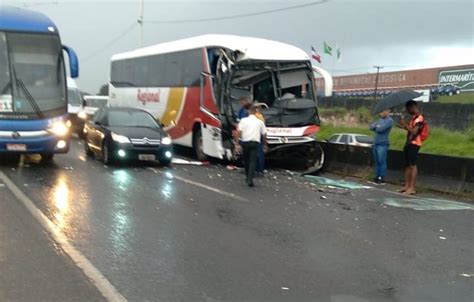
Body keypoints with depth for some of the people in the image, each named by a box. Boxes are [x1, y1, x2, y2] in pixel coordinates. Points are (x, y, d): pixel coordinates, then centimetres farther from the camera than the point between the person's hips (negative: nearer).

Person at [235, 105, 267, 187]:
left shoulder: (243, 120, 5)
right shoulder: (260, 122, 10)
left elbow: (239, 132, -6)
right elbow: (264, 135, 9)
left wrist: (237, 144, -5)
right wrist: (265, 144, 23)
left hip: (245, 142, 1)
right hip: (255, 142, -1)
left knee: (246, 160, 18)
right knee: (253, 161, -4)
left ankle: (248, 177, 31)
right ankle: (250, 179, -19)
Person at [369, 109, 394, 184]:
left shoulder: (389, 120, -8)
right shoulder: (381, 120, 18)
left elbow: (381, 128, -19)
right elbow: (371, 127, 13)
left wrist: (376, 126, 1)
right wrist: (377, 127, -5)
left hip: (383, 144, -8)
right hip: (376, 143, 8)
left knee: (382, 162, -6)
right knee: (377, 161, 10)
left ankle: (382, 179, -3)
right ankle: (377, 177, 16)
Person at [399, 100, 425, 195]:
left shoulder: (419, 118, -13)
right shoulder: (413, 117, 18)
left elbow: (414, 132, -22)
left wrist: (405, 124, -17)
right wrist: (404, 127, 14)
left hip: (414, 144, -10)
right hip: (409, 143, 10)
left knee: (412, 165, -11)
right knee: (407, 165, 10)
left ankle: (412, 188, -12)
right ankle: (407, 186, 14)